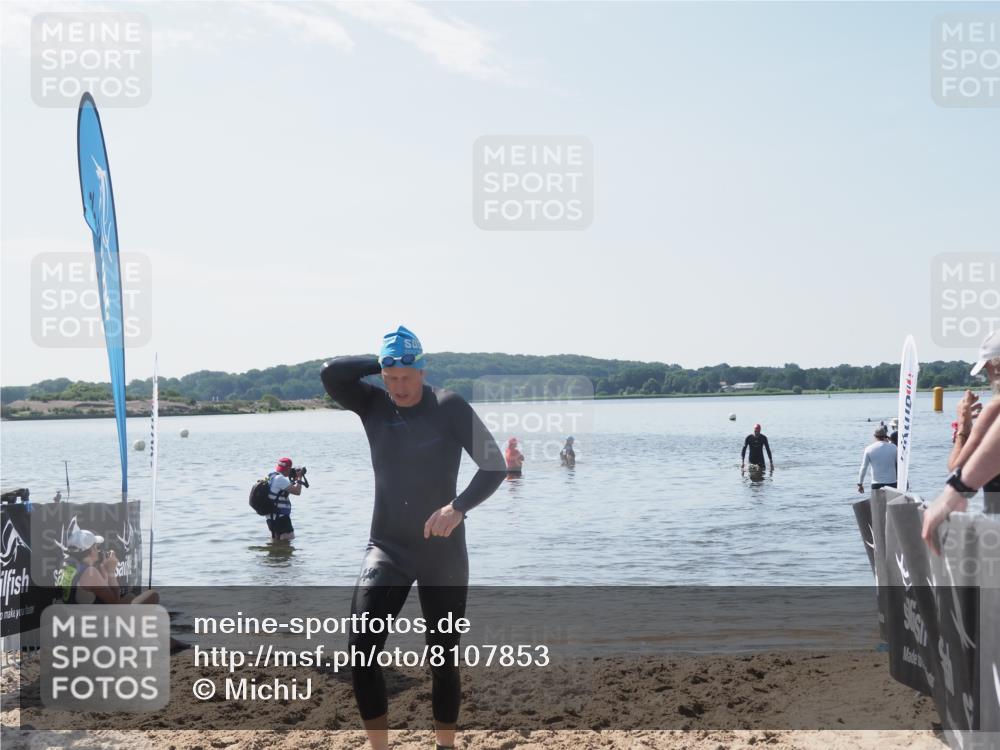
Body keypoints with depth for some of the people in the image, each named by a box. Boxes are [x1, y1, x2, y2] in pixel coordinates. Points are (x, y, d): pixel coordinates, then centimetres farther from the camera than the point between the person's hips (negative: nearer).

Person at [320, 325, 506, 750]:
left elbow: (495, 465, -12)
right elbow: (331, 374, -13)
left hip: (443, 551, -2)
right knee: (361, 650, -14)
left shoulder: (450, 408, -7)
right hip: (386, 548, 2)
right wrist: (384, 364, -7)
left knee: (443, 658, 6)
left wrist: (459, 507, -26)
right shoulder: (373, 405, 3)